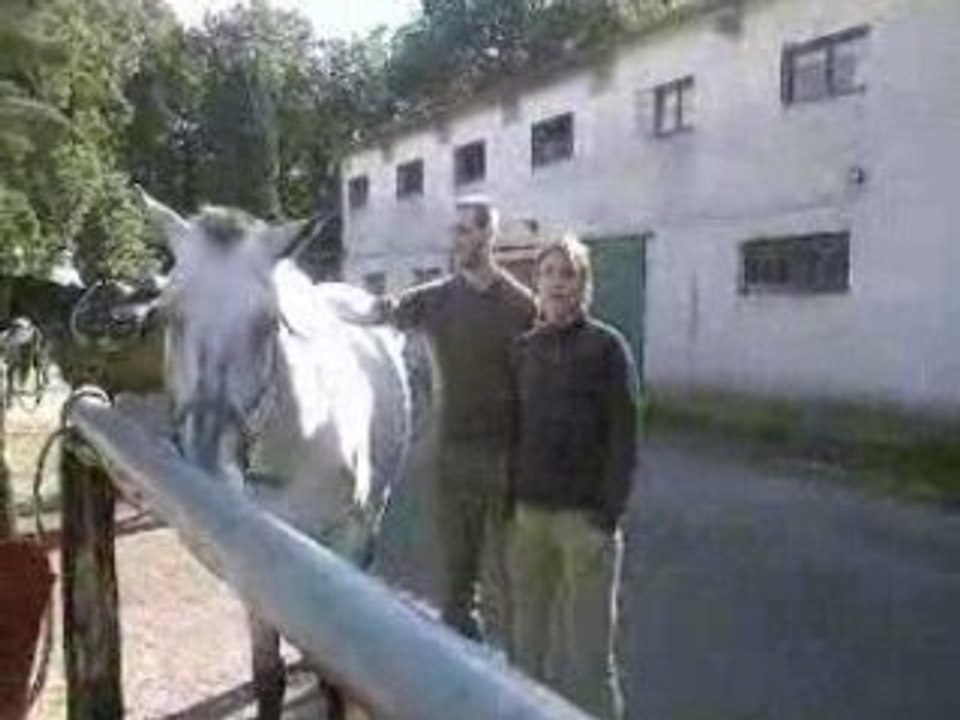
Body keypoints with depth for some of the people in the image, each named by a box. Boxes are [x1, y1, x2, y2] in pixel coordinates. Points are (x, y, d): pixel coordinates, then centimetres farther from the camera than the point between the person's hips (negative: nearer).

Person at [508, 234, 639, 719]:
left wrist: (607, 517, -13)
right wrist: (511, 502, 4)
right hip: (528, 514, 4)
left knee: (588, 649, 1)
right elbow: (515, 428, 10)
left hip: (584, 516, -4)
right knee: (529, 638, 13)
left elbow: (624, 438, -7)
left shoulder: (606, 346, -3)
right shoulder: (524, 348, 8)